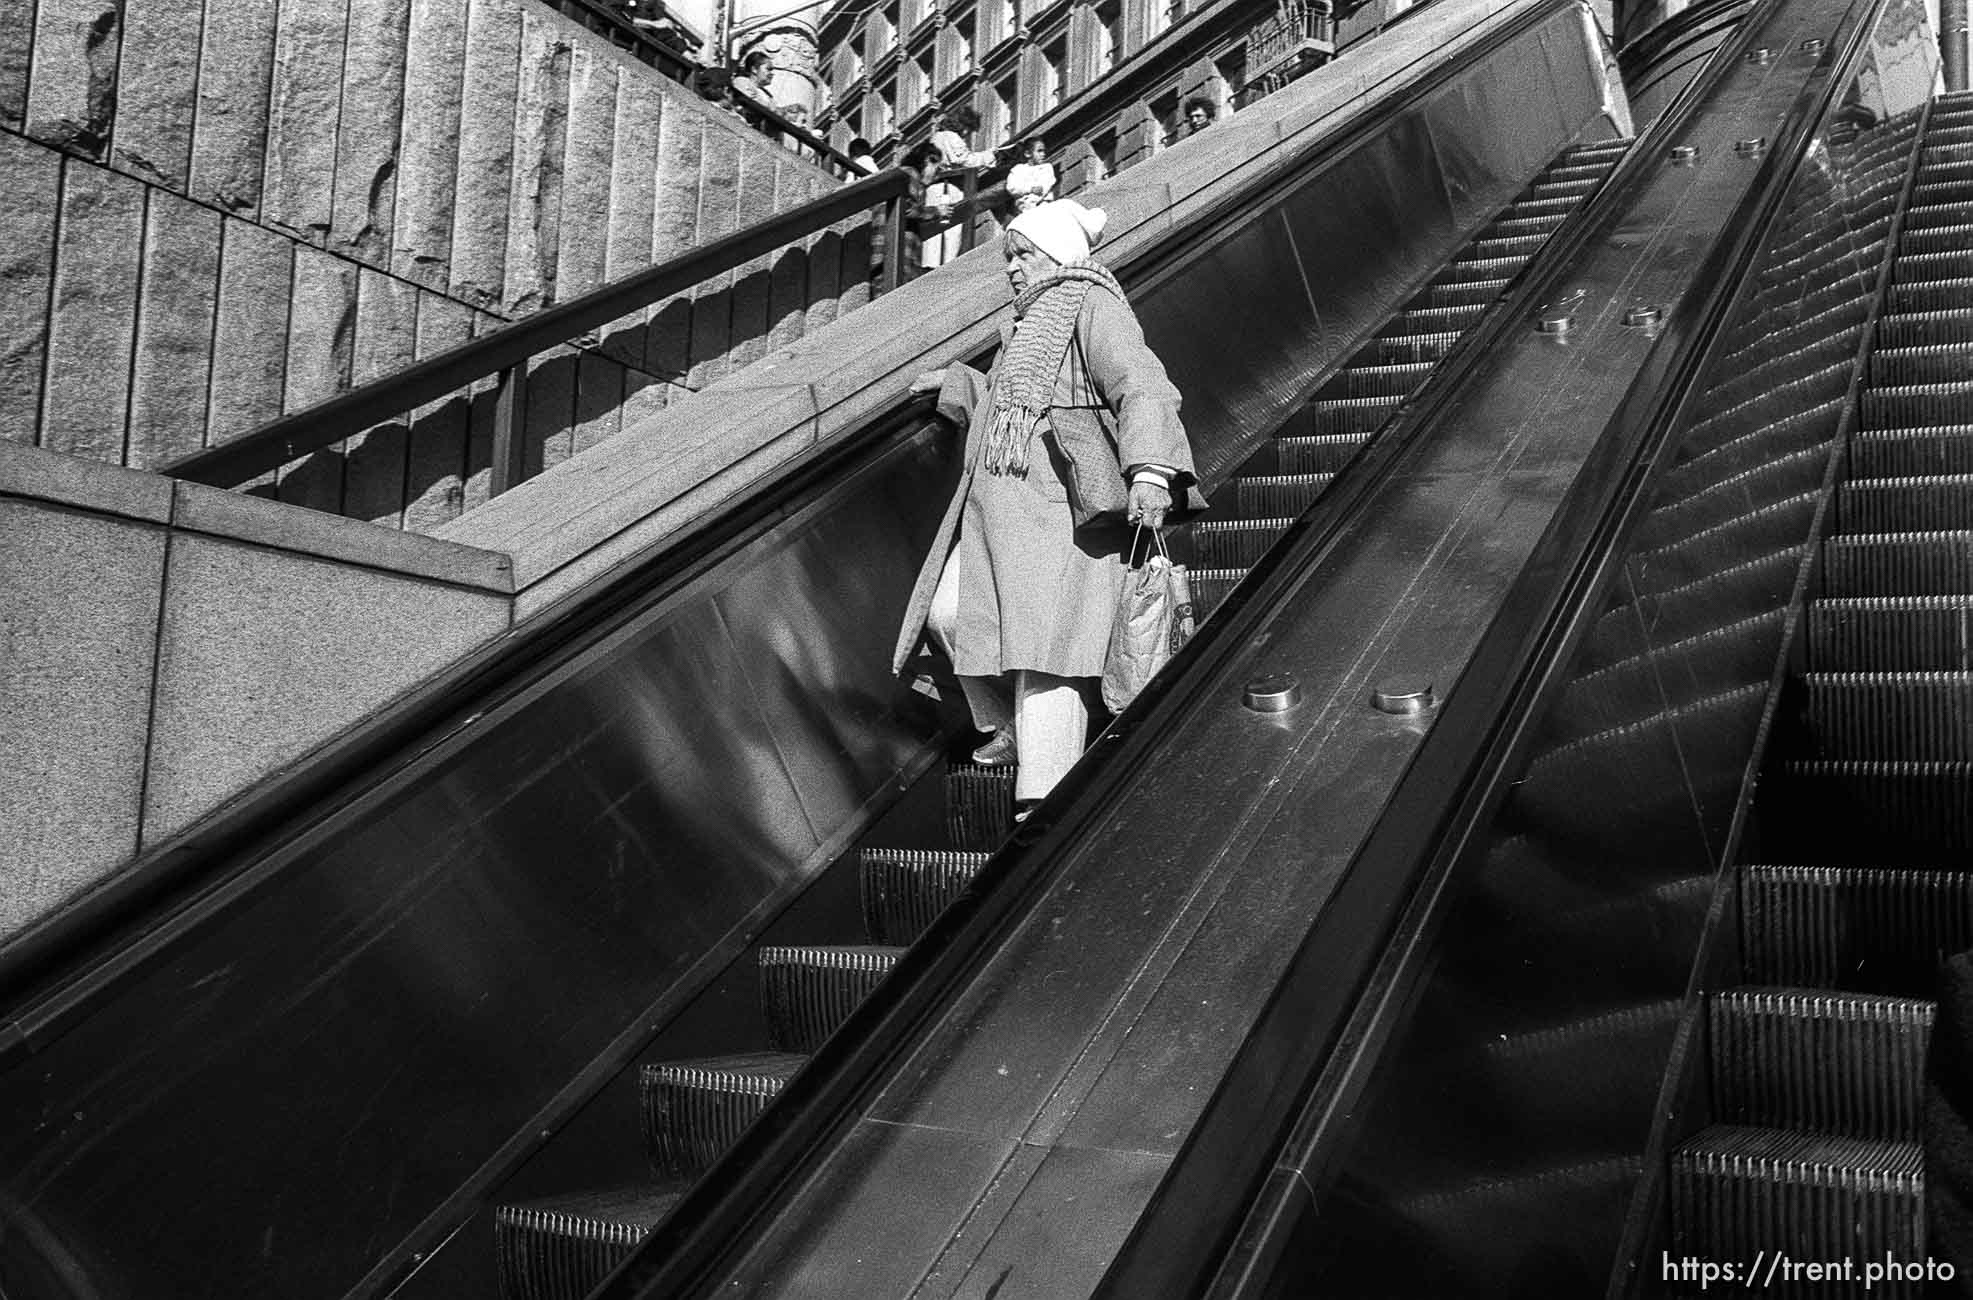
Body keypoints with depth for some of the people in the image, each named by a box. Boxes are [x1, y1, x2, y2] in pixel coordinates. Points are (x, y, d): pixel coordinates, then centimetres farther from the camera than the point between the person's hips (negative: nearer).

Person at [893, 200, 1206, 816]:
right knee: (950, 613, 9)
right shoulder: (1033, 321, 25)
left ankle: (1045, 798, -14)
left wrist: (1149, 471, -35)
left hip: (1060, 508, -10)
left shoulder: (1091, 306, -4)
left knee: (1045, 642, -14)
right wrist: (956, 383, 51)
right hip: (992, 508, 10)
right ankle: (1010, 730, 27)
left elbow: (1142, 388, -20)